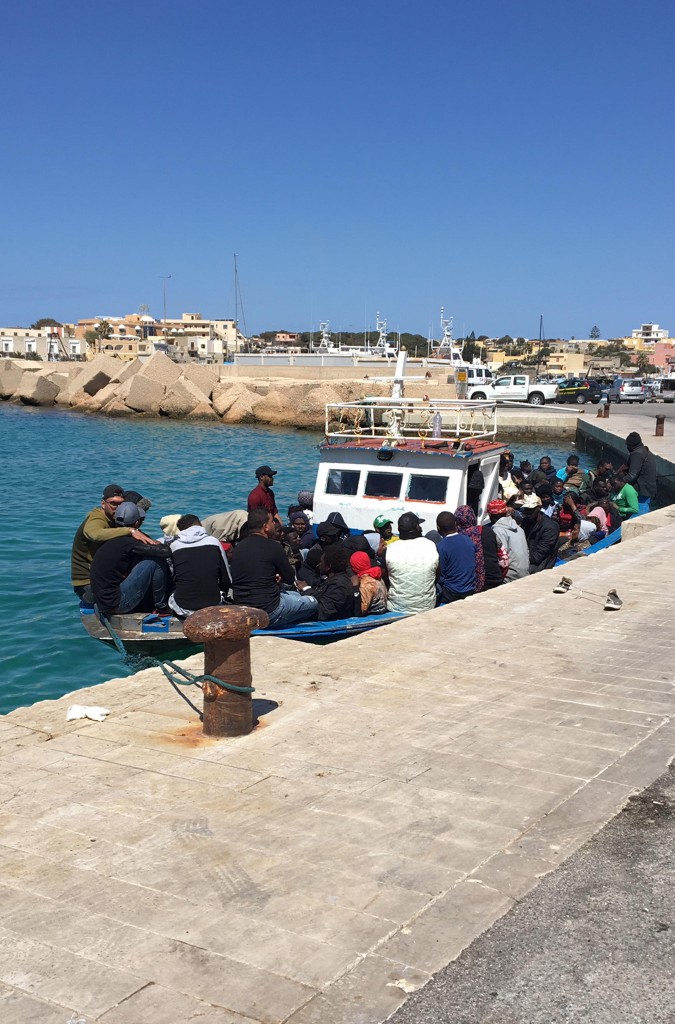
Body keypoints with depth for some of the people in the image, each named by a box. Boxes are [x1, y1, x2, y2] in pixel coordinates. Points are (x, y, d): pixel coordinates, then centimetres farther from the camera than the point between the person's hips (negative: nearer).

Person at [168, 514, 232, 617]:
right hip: (212, 605, 1)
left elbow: (172, 579, 9)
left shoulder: (174, 545, 0)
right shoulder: (214, 542, 0)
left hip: (182, 608, 0)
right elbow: (227, 581, 4)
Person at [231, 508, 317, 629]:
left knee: (295, 595, 29)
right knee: (312, 602, 13)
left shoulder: (238, 547, 6)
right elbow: (290, 579, -4)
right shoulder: (272, 547, -14)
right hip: (268, 614, -8)